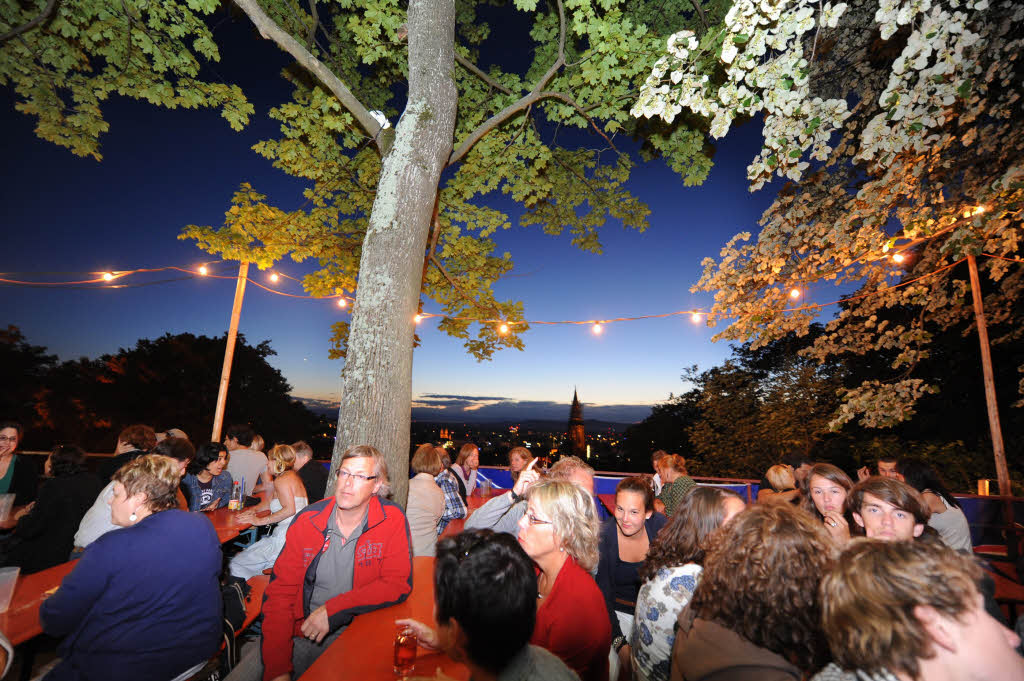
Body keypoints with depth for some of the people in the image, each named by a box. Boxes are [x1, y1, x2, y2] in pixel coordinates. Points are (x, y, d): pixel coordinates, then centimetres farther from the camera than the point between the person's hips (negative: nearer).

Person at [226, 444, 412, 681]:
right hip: (301, 628, 2)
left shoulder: (392, 520, -13)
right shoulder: (306, 520, -6)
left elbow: (398, 584, -16)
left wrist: (333, 610, -19)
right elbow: (280, 590, -5)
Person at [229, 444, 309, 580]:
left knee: (236, 565, -1)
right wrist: (255, 509, 13)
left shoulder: (281, 480, -10)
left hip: (287, 537, -10)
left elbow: (289, 509, -22)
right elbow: (270, 502, 30)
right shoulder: (292, 476, 20)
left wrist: (261, 520, -15)